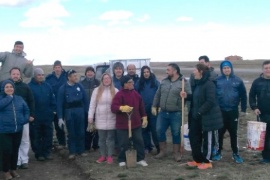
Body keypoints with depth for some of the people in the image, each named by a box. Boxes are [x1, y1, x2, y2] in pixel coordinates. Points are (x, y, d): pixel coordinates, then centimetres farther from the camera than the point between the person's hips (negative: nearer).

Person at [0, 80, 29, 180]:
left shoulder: (19, 99, 8)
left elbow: (26, 109, 16)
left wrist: (25, 119, 1)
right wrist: (9, 97, -17)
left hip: (18, 130, 4)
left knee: (15, 150, 13)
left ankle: (13, 169, 28)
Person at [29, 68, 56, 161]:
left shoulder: (47, 86, 4)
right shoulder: (30, 86, -7)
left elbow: (52, 98, 6)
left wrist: (53, 109, 0)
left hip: (48, 116, 3)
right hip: (36, 116, -3)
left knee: (48, 135, 8)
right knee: (37, 136, 7)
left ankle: (47, 152, 19)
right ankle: (39, 154, 17)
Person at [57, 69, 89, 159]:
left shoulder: (79, 86, -1)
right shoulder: (63, 88, -5)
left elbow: (85, 100, 3)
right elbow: (60, 104, -5)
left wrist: (87, 111, 0)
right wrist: (60, 118, -9)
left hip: (80, 111, 2)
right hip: (69, 112, -1)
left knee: (81, 132, 9)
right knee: (71, 133, 7)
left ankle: (81, 150, 21)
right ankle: (72, 152, 16)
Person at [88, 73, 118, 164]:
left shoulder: (115, 91, 1)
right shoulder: (97, 90, 1)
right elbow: (92, 105, 2)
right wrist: (90, 118, -2)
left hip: (112, 119, -1)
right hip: (100, 119, 1)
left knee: (110, 138, 7)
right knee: (102, 138, 10)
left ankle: (110, 156, 18)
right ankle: (103, 155, 22)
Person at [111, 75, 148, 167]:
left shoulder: (135, 93, 8)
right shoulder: (119, 94, -13)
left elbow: (141, 107, 16)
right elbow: (113, 107, -22)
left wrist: (144, 117, 14)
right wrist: (122, 108, -40)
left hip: (136, 123, 6)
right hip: (123, 125, -6)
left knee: (139, 141, 9)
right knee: (124, 143, 3)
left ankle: (140, 159, 21)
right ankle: (122, 160, 19)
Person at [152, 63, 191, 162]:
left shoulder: (184, 82, -5)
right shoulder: (164, 81, 10)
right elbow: (157, 95, 15)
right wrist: (154, 106, 12)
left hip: (176, 114, -5)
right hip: (163, 113, 5)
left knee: (176, 133, 5)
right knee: (159, 131, 7)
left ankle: (176, 153, 21)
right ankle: (163, 151, 25)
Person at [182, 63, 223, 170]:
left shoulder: (209, 84, -17)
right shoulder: (197, 84, 12)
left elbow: (210, 101, -23)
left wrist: (199, 112, -23)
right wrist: (187, 96, 6)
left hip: (207, 117, -9)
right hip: (196, 116, 9)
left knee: (206, 139, 2)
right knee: (193, 136, 11)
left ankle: (207, 162, 15)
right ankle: (197, 160, 23)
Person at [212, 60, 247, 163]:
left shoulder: (238, 81, -1)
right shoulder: (217, 81, -2)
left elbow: (243, 96, 4)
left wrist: (243, 109, 1)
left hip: (233, 111, 0)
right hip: (220, 111, 0)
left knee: (233, 133, 8)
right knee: (220, 132, 8)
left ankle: (235, 153, 19)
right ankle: (218, 152, 20)